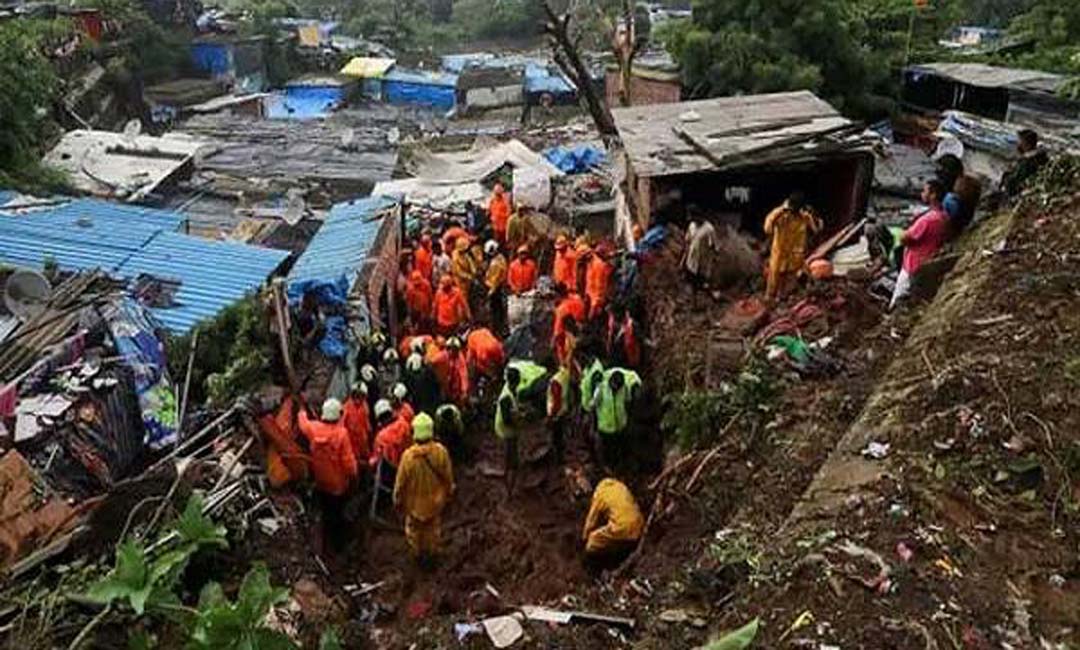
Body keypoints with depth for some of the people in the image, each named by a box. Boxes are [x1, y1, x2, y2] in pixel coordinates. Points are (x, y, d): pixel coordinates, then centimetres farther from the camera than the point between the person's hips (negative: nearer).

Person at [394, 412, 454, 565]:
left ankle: (417, 553, 47)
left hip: (415, 502, -1)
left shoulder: (409, 455, -30)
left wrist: (398, 500, 2)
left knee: (414, 528, 26)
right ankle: (431, 552, 46)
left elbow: (401, 482, -17)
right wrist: (448, 494, 9)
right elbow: (448, 477, -10)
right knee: (434, 527, 27)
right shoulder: (441, 451, -25)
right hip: (436, 500, 1)